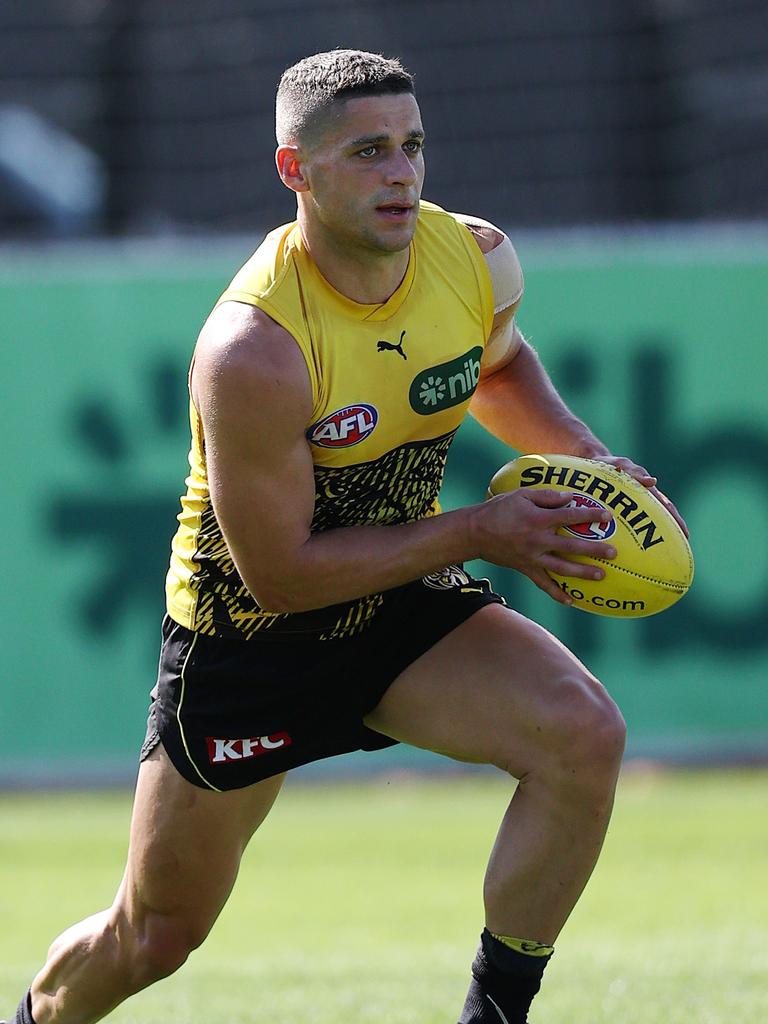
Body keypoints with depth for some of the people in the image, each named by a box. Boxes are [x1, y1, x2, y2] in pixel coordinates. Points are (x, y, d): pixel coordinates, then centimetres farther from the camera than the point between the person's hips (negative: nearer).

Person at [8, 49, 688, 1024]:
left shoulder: (479, 259, -11)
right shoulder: (252, 350, -31)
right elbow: (280, 573, -25)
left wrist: (588, 458, -3)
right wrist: (478, 532, -24)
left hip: (402, 604, 5)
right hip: (247, 638, -5)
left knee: (584, 734, -24)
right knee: (154, 935, 7)